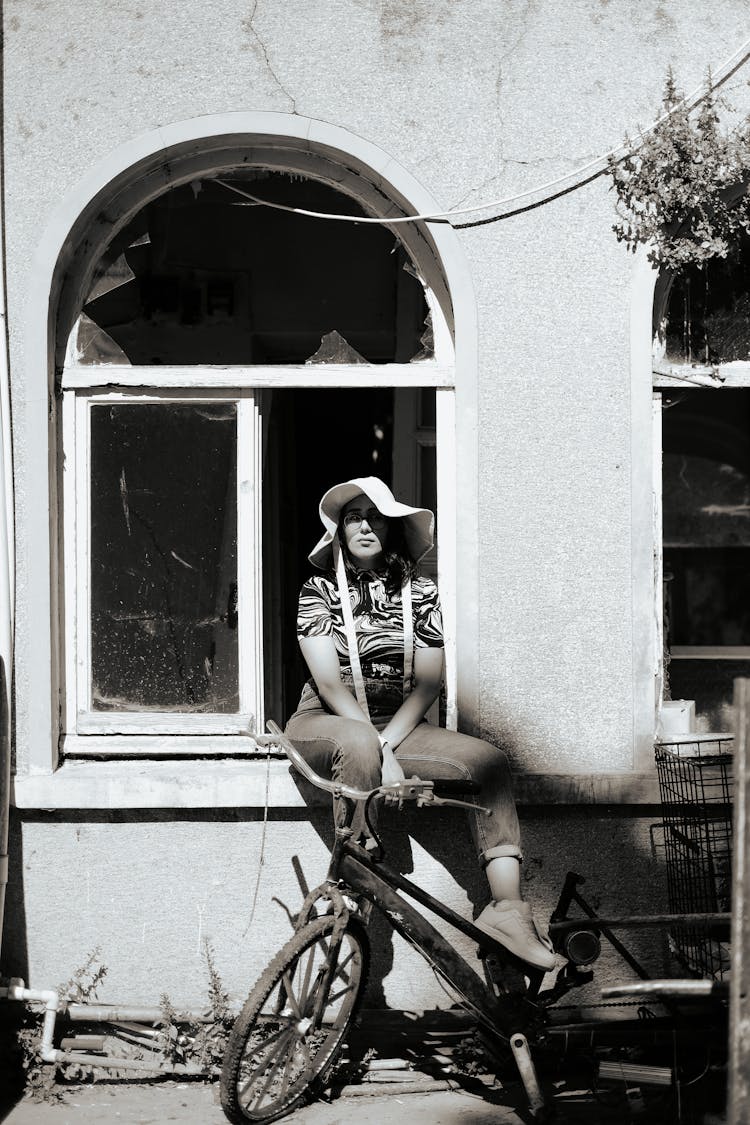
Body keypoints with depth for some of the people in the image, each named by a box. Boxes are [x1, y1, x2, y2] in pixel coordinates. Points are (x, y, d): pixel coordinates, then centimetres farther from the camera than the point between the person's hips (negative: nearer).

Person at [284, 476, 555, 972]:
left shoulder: (420, 593, 10)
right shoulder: (320, 590, 3)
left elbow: (427, 685, 1)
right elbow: (329, 681, -9)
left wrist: (386, 743, -16)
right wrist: (379, 753, -21)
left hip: (398, 726, 3)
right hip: (327, 723, -3)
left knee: (487, 760, -23)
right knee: (359, 744, -41)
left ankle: (507, 905, -33)